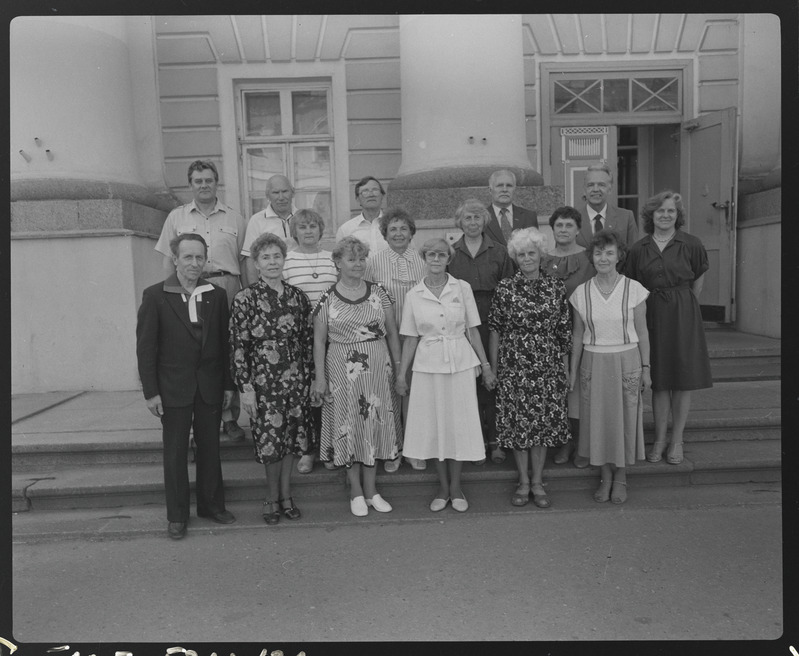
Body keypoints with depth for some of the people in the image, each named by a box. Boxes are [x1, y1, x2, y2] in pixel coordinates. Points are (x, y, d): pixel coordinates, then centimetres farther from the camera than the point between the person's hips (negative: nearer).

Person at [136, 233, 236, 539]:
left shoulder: (217, 295, 3)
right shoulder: (155, 296, -5)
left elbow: (224, 343, 5)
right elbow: (145, 346, -5)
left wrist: (228, 385, 4)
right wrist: (151, 391, -8)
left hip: (210, 386, 3)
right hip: (173, 387, -2)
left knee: (210, 448, 12)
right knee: (175, 452, 7)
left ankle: (211, 504, 29)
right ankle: (177, 515, 21)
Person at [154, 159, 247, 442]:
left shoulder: (234, 218, 13)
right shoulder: (176, 217, 13)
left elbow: (244, 262, 12)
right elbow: (169, 261, 12)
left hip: (227, 289, 0)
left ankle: (229, 417, 10)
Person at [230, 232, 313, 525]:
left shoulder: (297, 296, 5)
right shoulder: (245, 298, -7)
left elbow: (307, 340, 10)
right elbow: (238, 346, -8)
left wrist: (306, 377, 8)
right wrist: (245, 387, -11)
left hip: (296, 380, 4)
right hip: (263, 381, -3)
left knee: (292, 438, 11)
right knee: (270, 440, 2)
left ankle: (285, 494, 28)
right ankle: (273, 497, 23)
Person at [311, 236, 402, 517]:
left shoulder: (378, 292, 3)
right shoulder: (327, 299, -2)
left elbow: (392, 333, 7)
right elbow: (319, 341, 1)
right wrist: (319, 377, -4)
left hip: (378, 369, 2)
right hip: (342, 372, -2)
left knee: (374, 425, 8)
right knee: (349, 428, 6)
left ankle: (371, 489, 24)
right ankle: (356, 492, 22)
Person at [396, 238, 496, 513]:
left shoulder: (462, 288, 0)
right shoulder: (414, 295, 2)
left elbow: (473, 330, 3)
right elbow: (410, 338, 6)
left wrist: (485, 366, 3)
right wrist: (401, 374, 5)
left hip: (460, 363, 0)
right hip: (428, 366, 1)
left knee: (459, 423, 5)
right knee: (434, 425, 7)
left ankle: (456, 485, 23)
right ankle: (443, 486, 24)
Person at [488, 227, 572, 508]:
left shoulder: (557, 287, 2)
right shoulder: (505, 288, -3)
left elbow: (564, 331, 5)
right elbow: (495, 329, 1)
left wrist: (566, 369, 5)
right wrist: (493, 367, 0)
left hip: (548, 366, 1)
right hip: (513, 366, -1)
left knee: (544, 422, 7)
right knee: (517, 423, 6)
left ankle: (538, 482, 23)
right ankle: (523, 482, 23)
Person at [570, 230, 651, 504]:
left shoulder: (634, 289, -5)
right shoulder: (581, 292, -1)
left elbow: (642, 332, 1)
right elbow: (577, 334, 6)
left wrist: (645, 368, 0)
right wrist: (573, 370, 7)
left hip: (627, 361, -1)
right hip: (593, 363, 1)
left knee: (624, 418, 6)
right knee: (598, 419, 7)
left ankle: (621, 478, 24)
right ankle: (605, 476, 25)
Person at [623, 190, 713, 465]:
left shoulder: (690, 244, -2)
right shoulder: (639, 249, 1)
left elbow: (698, 279, 10)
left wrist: (683, 305, 10)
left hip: (683, 315, -1)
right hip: (652, 315, 1)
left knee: (683, 379, 3)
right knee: (658, 380, 6)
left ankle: (677, 440, 16)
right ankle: (659, 439, 18)